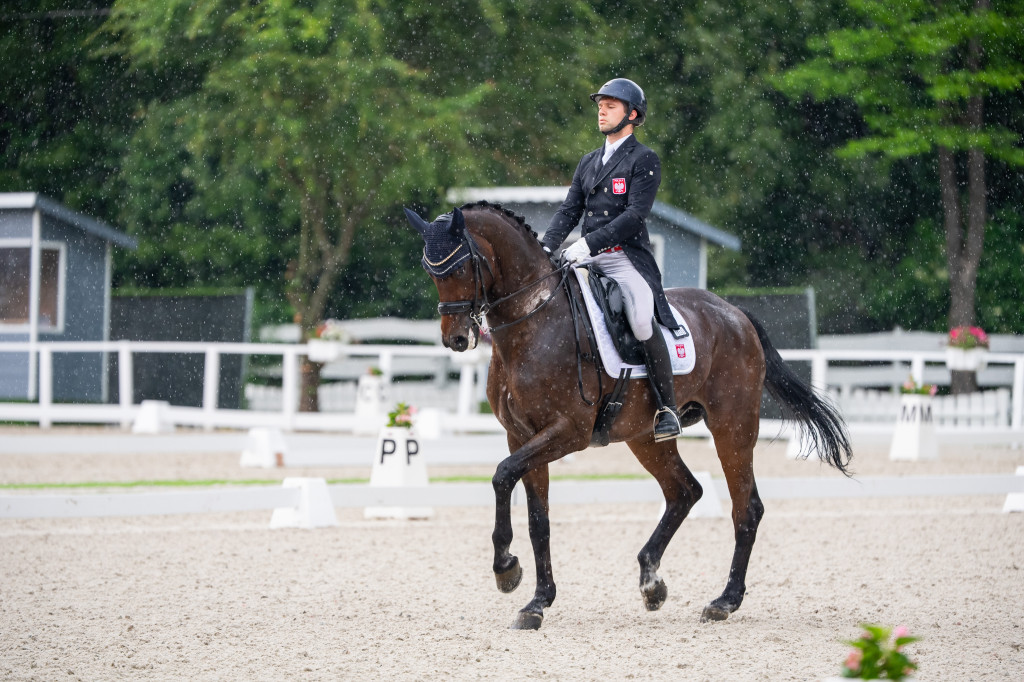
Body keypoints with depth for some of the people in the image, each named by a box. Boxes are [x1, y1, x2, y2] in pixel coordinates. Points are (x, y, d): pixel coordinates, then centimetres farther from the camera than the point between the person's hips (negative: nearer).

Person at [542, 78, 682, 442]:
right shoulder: (589, 162, 20)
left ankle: (667, 409, -19)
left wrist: (588, 243, -21)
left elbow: (635, 215, -12)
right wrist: (546, 248, -2)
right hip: (589, 261, 7)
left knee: (642, 323, -29)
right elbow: (569, 210, 16)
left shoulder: (644, 160, -1)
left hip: (627, 258, -7)